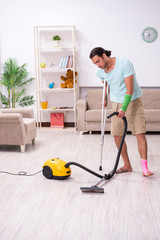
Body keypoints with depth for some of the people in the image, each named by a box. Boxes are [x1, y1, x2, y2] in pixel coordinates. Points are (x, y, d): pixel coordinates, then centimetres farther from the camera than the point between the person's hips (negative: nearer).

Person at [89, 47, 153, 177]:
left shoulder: (124, 63, -23)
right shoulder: (100, 72, -3)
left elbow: (130, 89, -25)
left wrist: (124, 108, -31)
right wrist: (105, 99, 30)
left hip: (133, 101, -5)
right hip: (116, 103, 5)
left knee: (140, 134, -11)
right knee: (117, 135, 0)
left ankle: (145, 168, -8)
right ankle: (127, 165, 13)